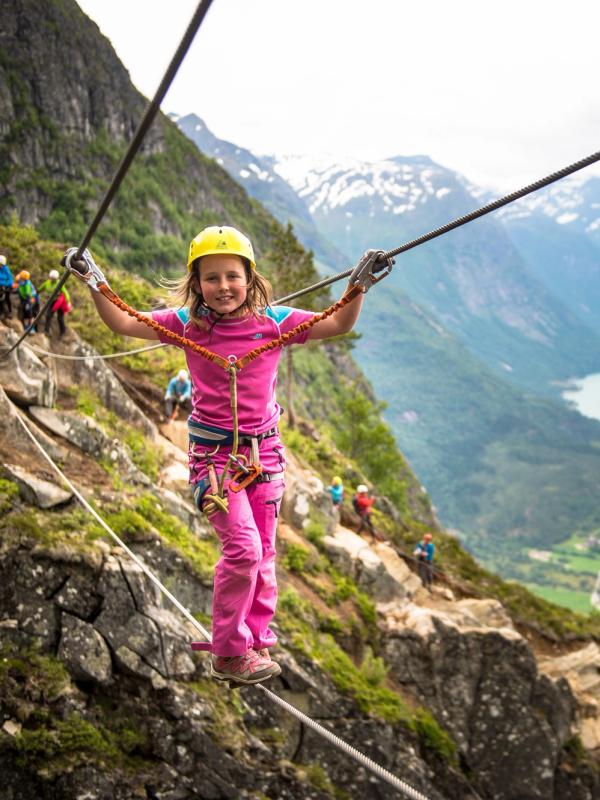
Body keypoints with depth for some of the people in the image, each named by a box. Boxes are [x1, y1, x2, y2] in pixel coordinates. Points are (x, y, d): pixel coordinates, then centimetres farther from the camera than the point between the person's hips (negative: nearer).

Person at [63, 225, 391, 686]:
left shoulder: (273, 321, -4)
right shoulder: (186, 324, -4)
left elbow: (339, 324, -3)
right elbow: (123, 323, -1)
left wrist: (359, 285, -16)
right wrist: (96, 283, -11)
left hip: (264, 449, 3)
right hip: (214, 453, -3)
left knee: (264, 551, 9)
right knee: (243, 546, -14)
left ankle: (257, 643, 25)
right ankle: (229, 653, 3)